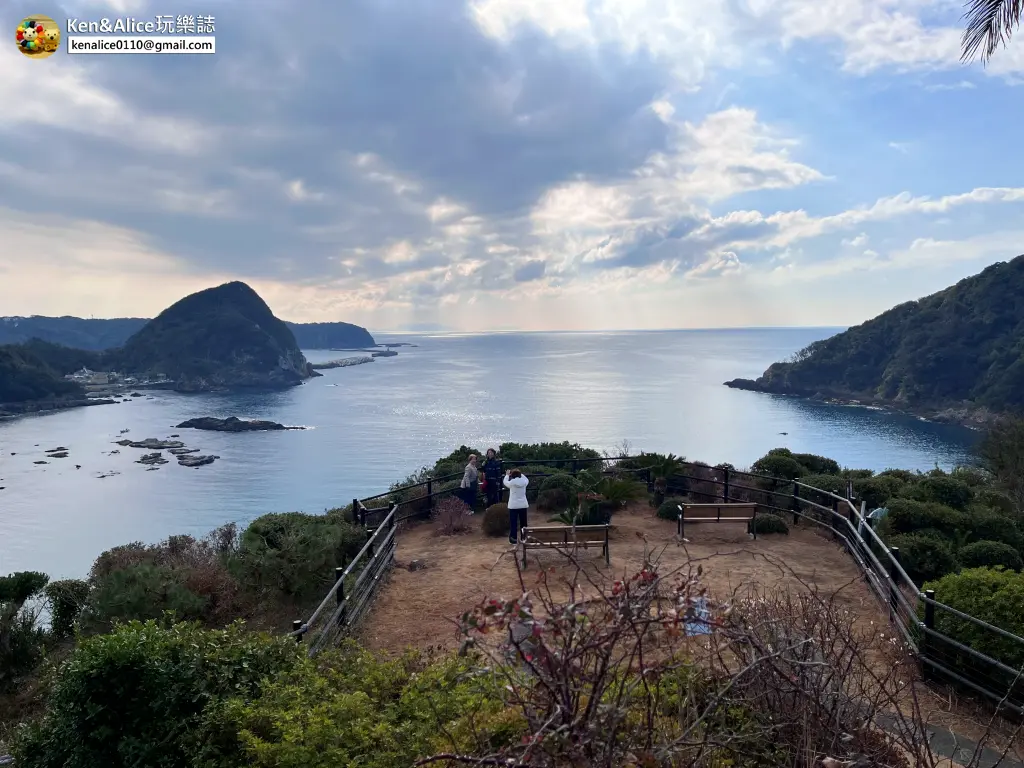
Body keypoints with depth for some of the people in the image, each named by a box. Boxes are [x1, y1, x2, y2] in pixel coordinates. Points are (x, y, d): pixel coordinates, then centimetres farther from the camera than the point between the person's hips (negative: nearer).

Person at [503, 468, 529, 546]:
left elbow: (505, 482, 11)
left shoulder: (511, 482, -10)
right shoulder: (524, 482, -3)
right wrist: (520, 473, 27)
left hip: (513, 506, -3)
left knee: (513, 523, 2)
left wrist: (507, 475, 27)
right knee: (523, 522, 13)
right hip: (523, 505, 3)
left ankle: (513, 540, 2)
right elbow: (527, 479, 22)